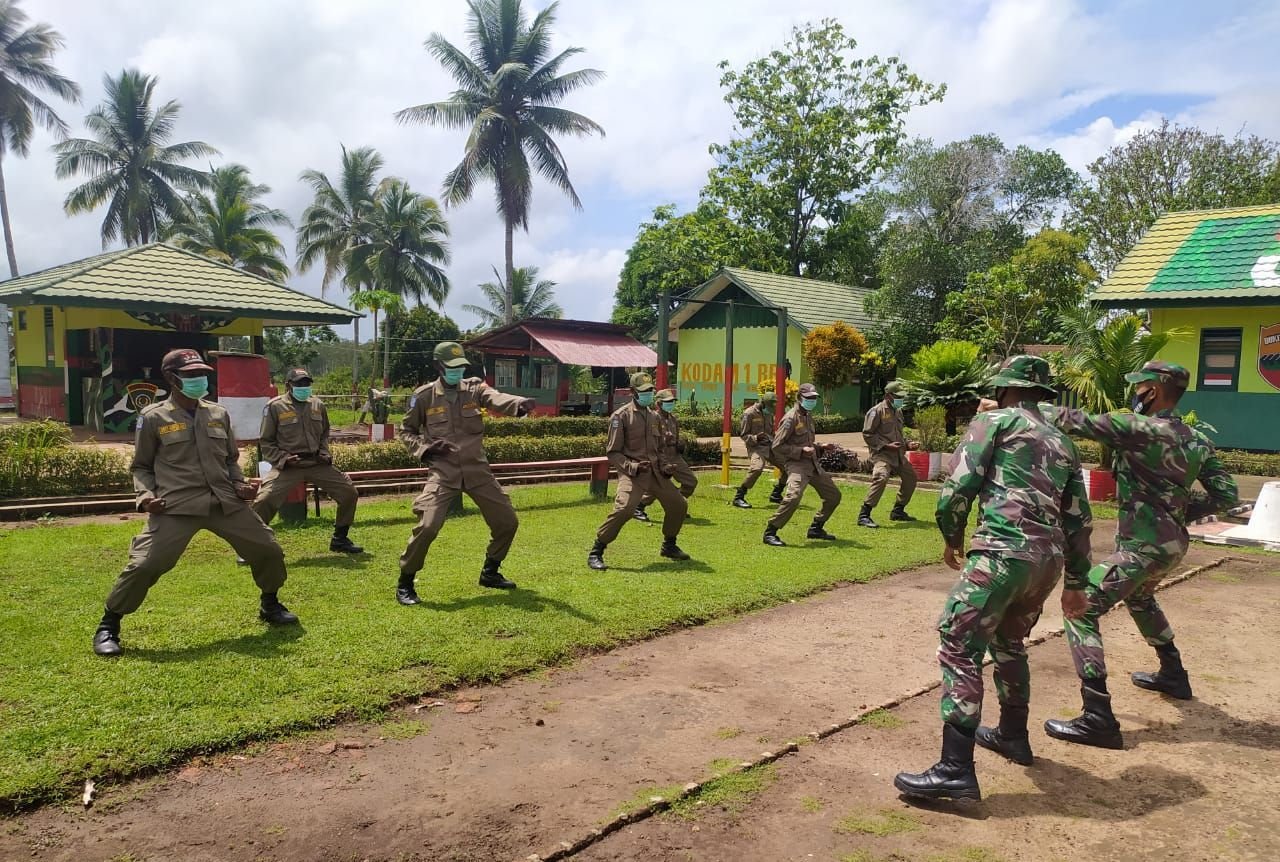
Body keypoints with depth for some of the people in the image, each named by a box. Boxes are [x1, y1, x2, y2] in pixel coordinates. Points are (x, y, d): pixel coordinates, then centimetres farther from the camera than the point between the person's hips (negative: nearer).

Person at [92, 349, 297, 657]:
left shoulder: (219, 414, 13)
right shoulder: (153, 417, 1)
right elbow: (141, 466, 8)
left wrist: (239, 484, 2)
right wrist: (145, 495, -10)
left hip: (225, 502, 5)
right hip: (176, 506, -4)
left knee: (268, 550, 6)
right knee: (145, 564, -15)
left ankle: (270, 605, 32)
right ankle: (108, 626, 8)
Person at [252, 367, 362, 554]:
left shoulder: (318, 405, 7)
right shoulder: (275, 406, -6)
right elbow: (265, 441, -1)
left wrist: (325, 453, 4)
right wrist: (283, 458, -15)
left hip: (317, 463, 4)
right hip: (287, 466, -4)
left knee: (349, 492, 0)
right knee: (264, 500, -21)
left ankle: (340, 539, 18)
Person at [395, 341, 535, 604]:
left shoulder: (474, 389, 1)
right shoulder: (424, 396, -3)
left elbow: (497, 399, -21)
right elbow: (406, 431, 9)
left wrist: (519, 404, -44)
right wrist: (425, 447, -13)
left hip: (477, 469, 4)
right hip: (444, 472, -3)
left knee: (507, 521, 8)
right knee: (427, 526, -18)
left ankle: (490, 573, 31)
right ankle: (405, 584, 2)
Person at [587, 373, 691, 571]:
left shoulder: (654, 416, 15)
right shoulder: (621, 416, -6)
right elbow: (612, 452, -8)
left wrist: (663, 465, 7)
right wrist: (631, 466, -21)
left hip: (655, 472, 7)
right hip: (631, 473, -7)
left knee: (679, 505, 10)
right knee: (623, 508, -27)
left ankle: (669, 546, 34)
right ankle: (595, 553, -14)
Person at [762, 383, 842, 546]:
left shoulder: (808, 416, 15)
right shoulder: (791, 418, -12)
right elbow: (777, 446, -15)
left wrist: (817, 446, 8)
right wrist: (801, 451, -20)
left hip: (813, 464, 9)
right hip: (797, 464, -9)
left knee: (833, 495, 15)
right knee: (793, 497, -28)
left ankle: (816, 528, 28)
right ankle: (770, 533, -16)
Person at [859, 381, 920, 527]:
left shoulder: (898, 412, 18)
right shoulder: (877, 411, -8)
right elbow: (867, 434, -12)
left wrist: (907, 444, 9)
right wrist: (886, 445, -19)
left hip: (898, 454, 9)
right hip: (881, 453, -9)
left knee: (911, 478, 16)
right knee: (881, 478, -28)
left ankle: (898, 511, 31)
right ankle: (864, 516, -25)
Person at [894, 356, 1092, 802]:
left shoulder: (994, 421, 6)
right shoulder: (1063, 442, 24)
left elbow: (958, 486, -5)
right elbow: (1079, 519, 22)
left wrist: (953, 537, 11)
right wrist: (1076, 580, 29)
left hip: (1004, 552, -8)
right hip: (1048, 559, 8)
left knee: (959, 648, -8)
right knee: (1008, 641, 28)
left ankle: (956, 769, -13)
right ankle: (1013, 735, 41)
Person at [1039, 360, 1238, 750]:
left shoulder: (1138, 427, -16)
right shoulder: (1197, 440, 7)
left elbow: (1076, 421, -20)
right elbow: (1227, 495, 9)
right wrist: (1183, 511, 14)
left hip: (1142, 547, -9)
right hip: (1172, 543, 9)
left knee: (1079, 608, -10)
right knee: (1139, 598, 36)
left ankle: (1098, 719, -16)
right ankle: (1173, 674, 51)